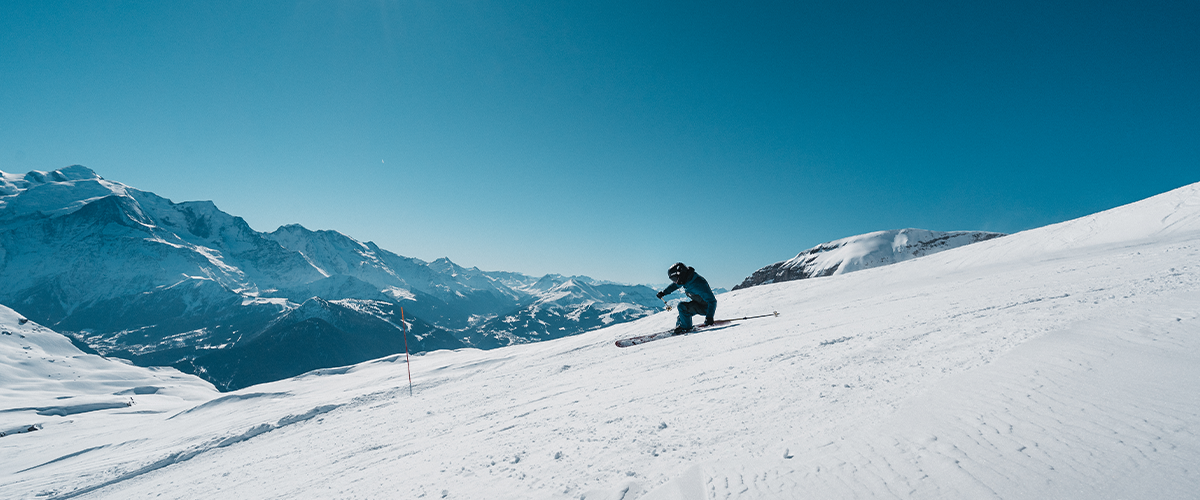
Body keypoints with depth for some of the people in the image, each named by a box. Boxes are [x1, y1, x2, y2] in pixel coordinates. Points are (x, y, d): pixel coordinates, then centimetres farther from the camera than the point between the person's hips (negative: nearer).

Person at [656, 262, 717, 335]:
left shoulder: (698, 285, -35)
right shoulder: (686, 279, -9)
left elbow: (712, 301, -34)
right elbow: (675, 285, 15)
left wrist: (709, 317, -42)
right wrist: (663, 292, 15)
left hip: (705, 307, -9)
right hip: (697, 302, 9)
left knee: (682, 306, -22)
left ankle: (686, 327, -5)